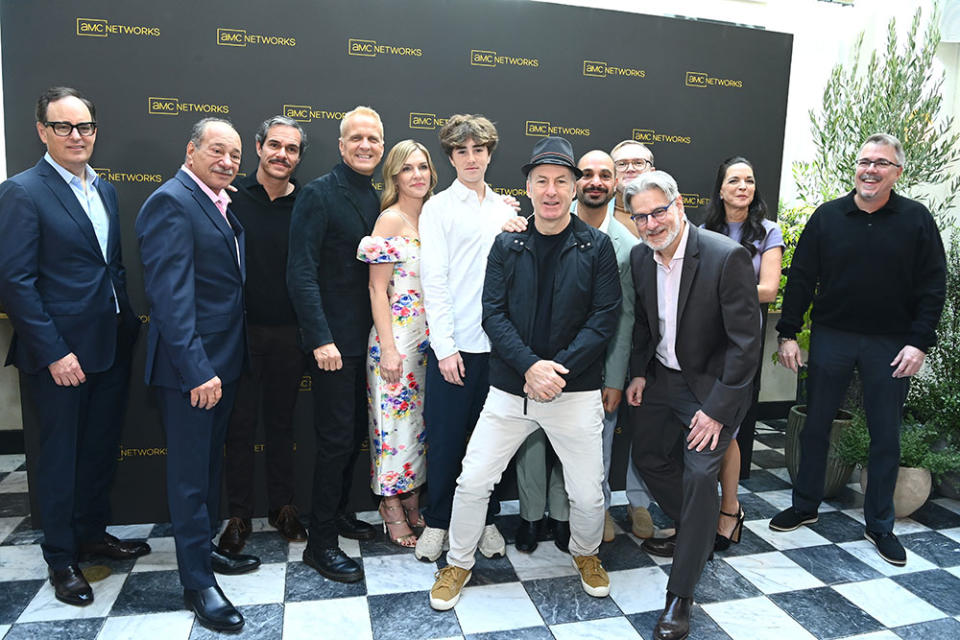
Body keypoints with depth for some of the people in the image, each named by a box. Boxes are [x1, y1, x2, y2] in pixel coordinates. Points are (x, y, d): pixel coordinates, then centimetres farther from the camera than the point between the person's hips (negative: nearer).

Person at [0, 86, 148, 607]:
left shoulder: (104, 189, 11)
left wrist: (129, 324, 9)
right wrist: (53, 352, -17)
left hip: (111, 346, 7)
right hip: (61, 353, -6)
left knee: (102, 447, 18)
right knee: (58, 455, 8)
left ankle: (93, 533, 37)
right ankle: (61, 558, 25)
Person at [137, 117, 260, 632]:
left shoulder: (221, 203, 12)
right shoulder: (171, 202, -16)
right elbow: (170, 294, -23)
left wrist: (221, 363, 11)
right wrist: (196, 369, -26)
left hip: (223, 359, 9)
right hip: (188, 367, -9)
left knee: (210, 462, 21)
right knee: (190, 474, 3)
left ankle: (204, 547, 38)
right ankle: (197, 582, 17)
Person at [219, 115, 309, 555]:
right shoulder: (231, 197, -2)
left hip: (290, 332, 1)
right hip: (241, 329, -1)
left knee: (282, 421, 13)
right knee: (240, 424, 7)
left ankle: (282, 507, 28)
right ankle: (238, 515, 22)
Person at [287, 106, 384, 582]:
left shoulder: (377, 199, 12)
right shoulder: (318, 194, -10)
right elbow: (301, 273, -16)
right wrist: (320, 339, -21)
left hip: (366, 337, 7)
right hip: (333, 338, -7)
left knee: (355, 432, 17)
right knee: (336, 436, -2)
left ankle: (338, 512, 36)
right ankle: (320, 543, 13)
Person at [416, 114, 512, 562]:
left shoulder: (505, 210, 13)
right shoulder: (438, 208, 1)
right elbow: (434, 281, -6)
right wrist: (445, 348, -11)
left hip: (498, 341, 4)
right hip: (454, 344, -3)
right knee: (445, 437, 5)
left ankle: (485, 519, 27)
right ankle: (437, 521, 23)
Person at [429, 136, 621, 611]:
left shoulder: (596, 246, -1)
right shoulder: (507, 245, 3)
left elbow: (604, 317, -6)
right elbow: (493, 313, -3)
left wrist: (559, 367, -17)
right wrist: (530, 365, -17)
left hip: (575, 391, -1)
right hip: (509, 389, 1)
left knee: (588, 495, 8)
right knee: (472, 481, 4)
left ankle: (585, 554, 41)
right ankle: (458, 564, 29)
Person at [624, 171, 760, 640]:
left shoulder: (726, 257, -23)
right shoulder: (640, 257, -3)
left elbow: (746, 342, -22)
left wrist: (717, 409, -23)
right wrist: (639, 373, 4)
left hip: (712, 385, -7)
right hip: (662, 377, 7)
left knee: (699, 475, -13)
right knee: (648, 459, 15)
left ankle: (679, 597, 2)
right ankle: (695, 534, 43)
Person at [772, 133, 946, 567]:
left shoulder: (916, 220, -1)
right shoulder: (827, 216, 1)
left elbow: (933, 287, -1)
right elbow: (801, 279, 1)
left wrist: (919, 342, -10)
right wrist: (788, 333, -3)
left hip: (891, 344, 0)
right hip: (831, 336, 1)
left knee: (886, 434, 8)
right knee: (816, 424, 10)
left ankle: (879, 524, 24)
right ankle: (805, 506, 27)